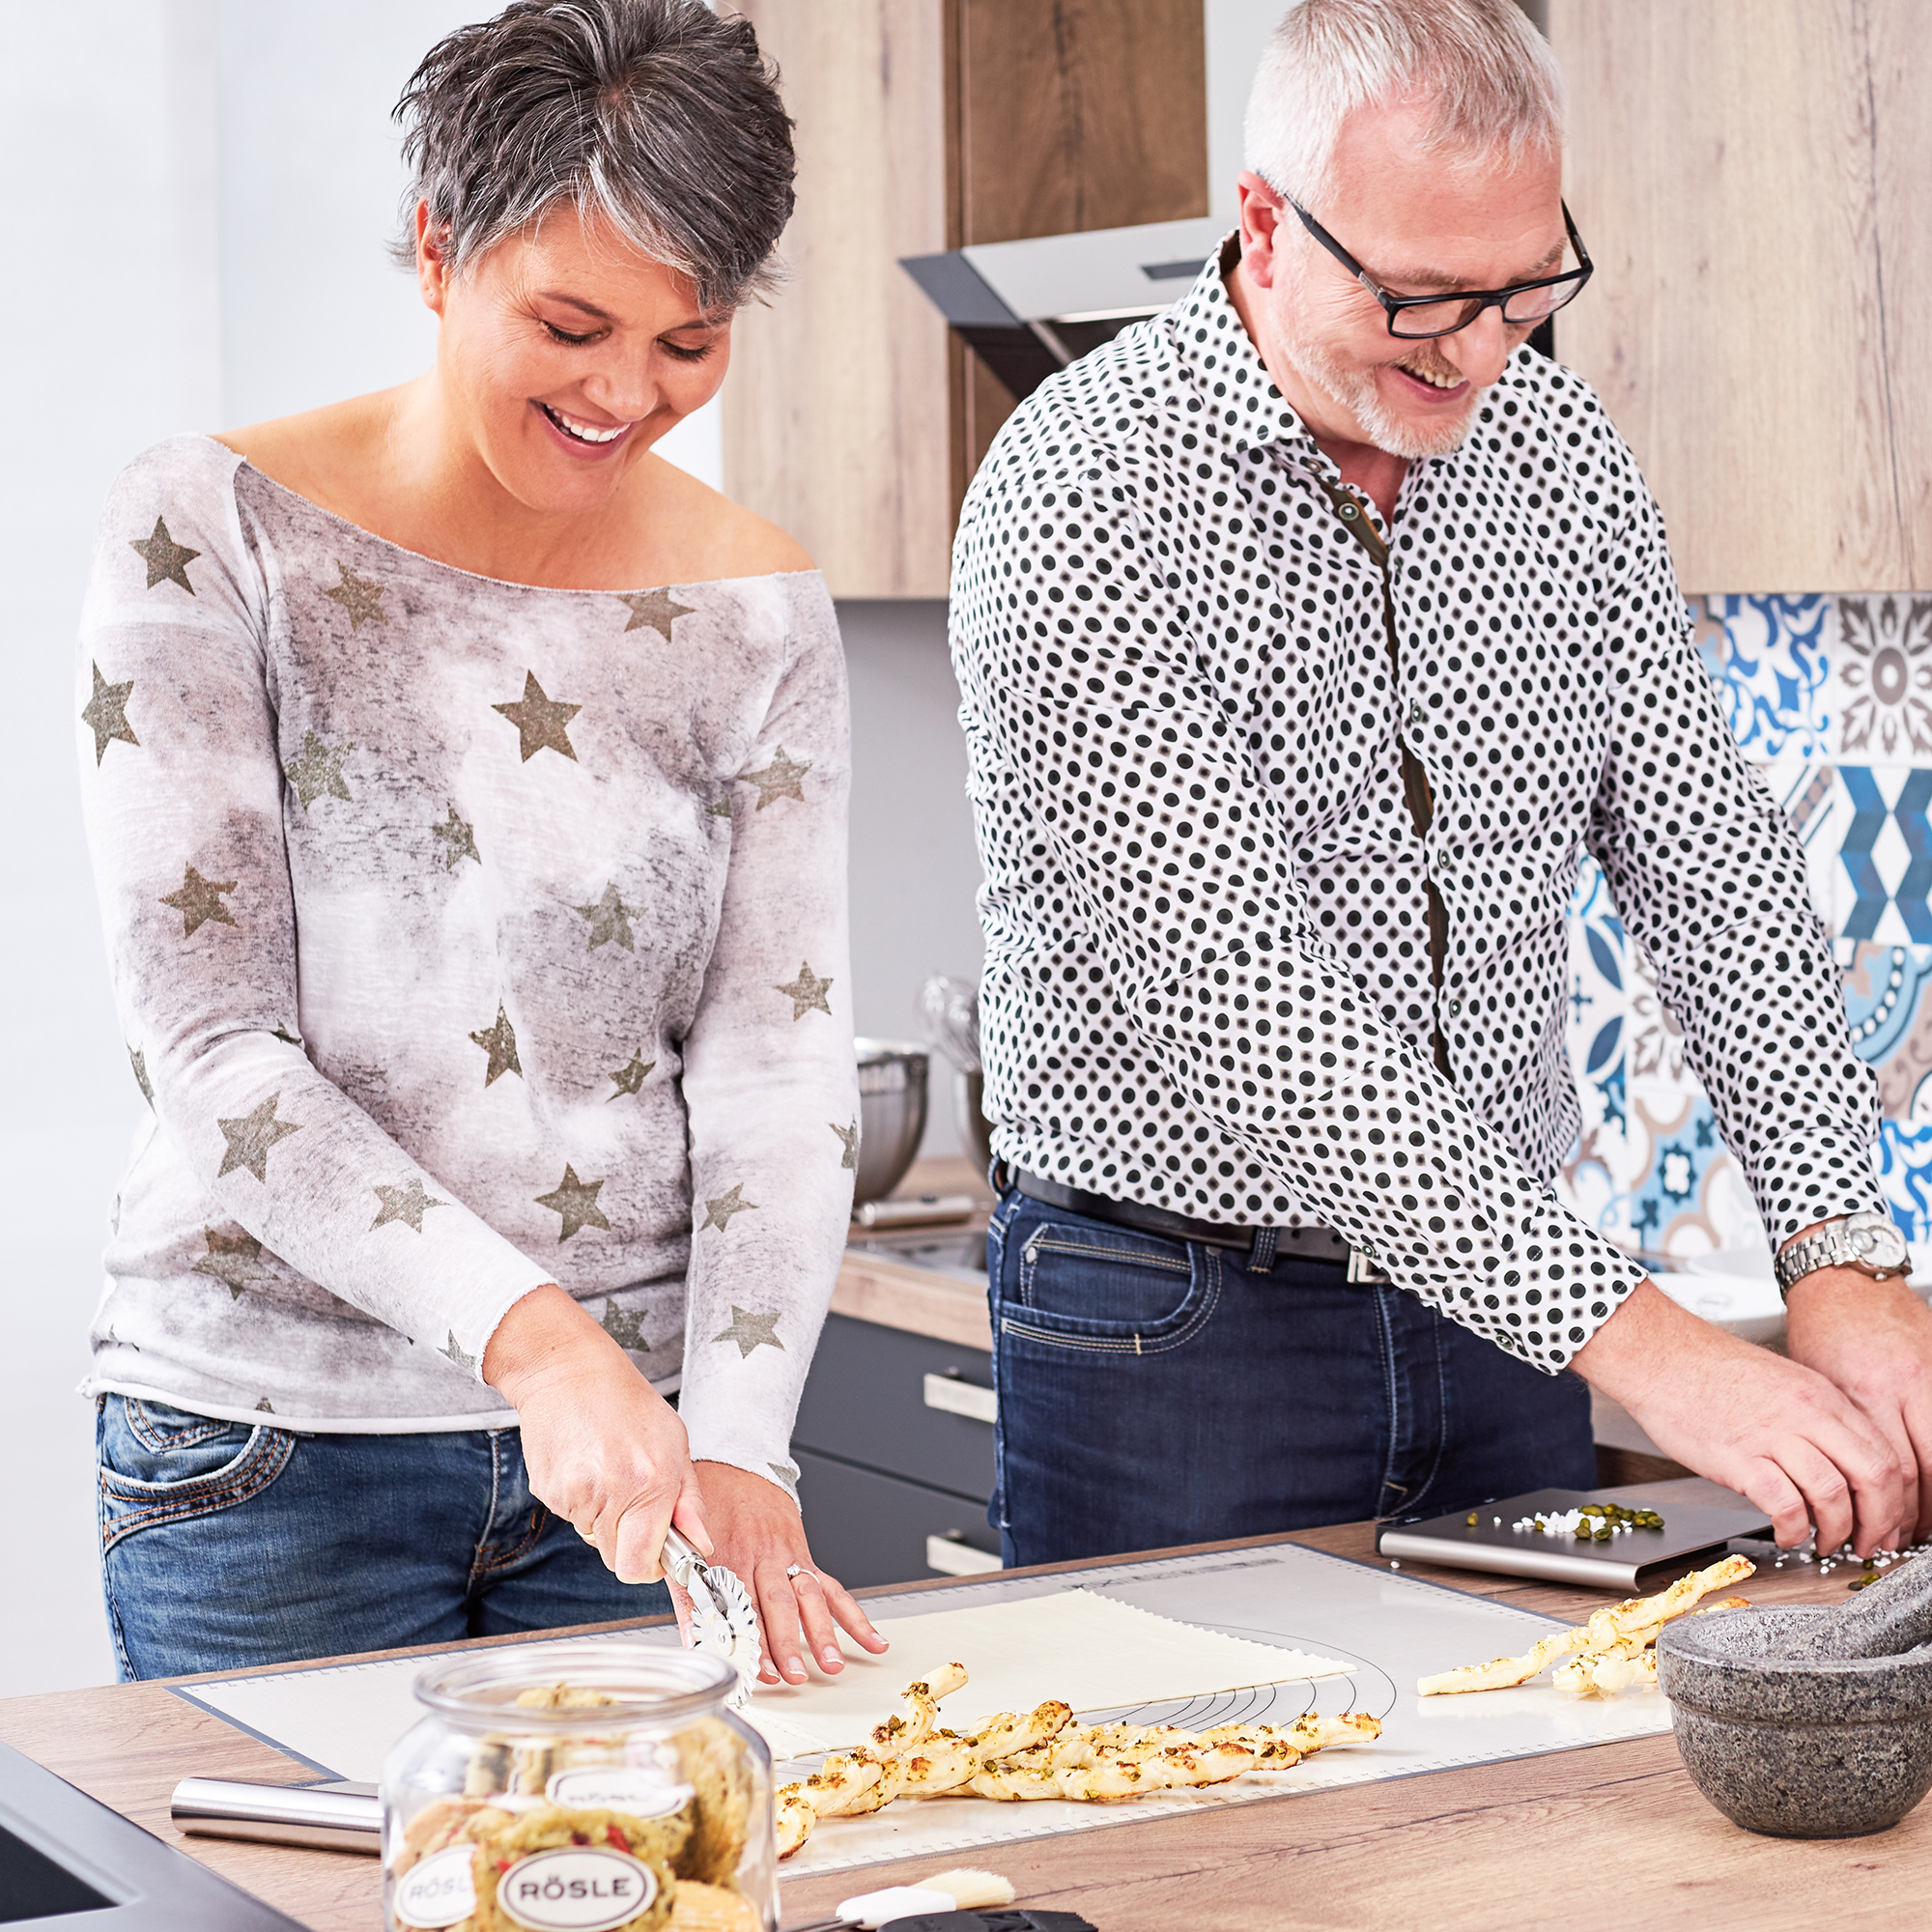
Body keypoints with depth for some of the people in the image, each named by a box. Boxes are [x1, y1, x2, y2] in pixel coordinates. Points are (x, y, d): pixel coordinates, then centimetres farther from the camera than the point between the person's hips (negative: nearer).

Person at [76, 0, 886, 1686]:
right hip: (273, 1446, -2)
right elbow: (210, 1043, -13)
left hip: (640, 1427, 3)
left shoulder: (757, 609, 3)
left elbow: (778, 1059, -2)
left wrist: (740, 1451, -15)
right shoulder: (219, 532, -7)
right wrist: (526, 1329, -24)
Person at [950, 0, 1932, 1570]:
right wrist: (1637, 1342, -31)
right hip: (1172, 1317, -5)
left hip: (1499, 1293, 5)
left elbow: (1714, 867, 0)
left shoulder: (1562, 455, 1)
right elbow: (1235, 987, -27)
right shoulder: (1082, 498, -19)